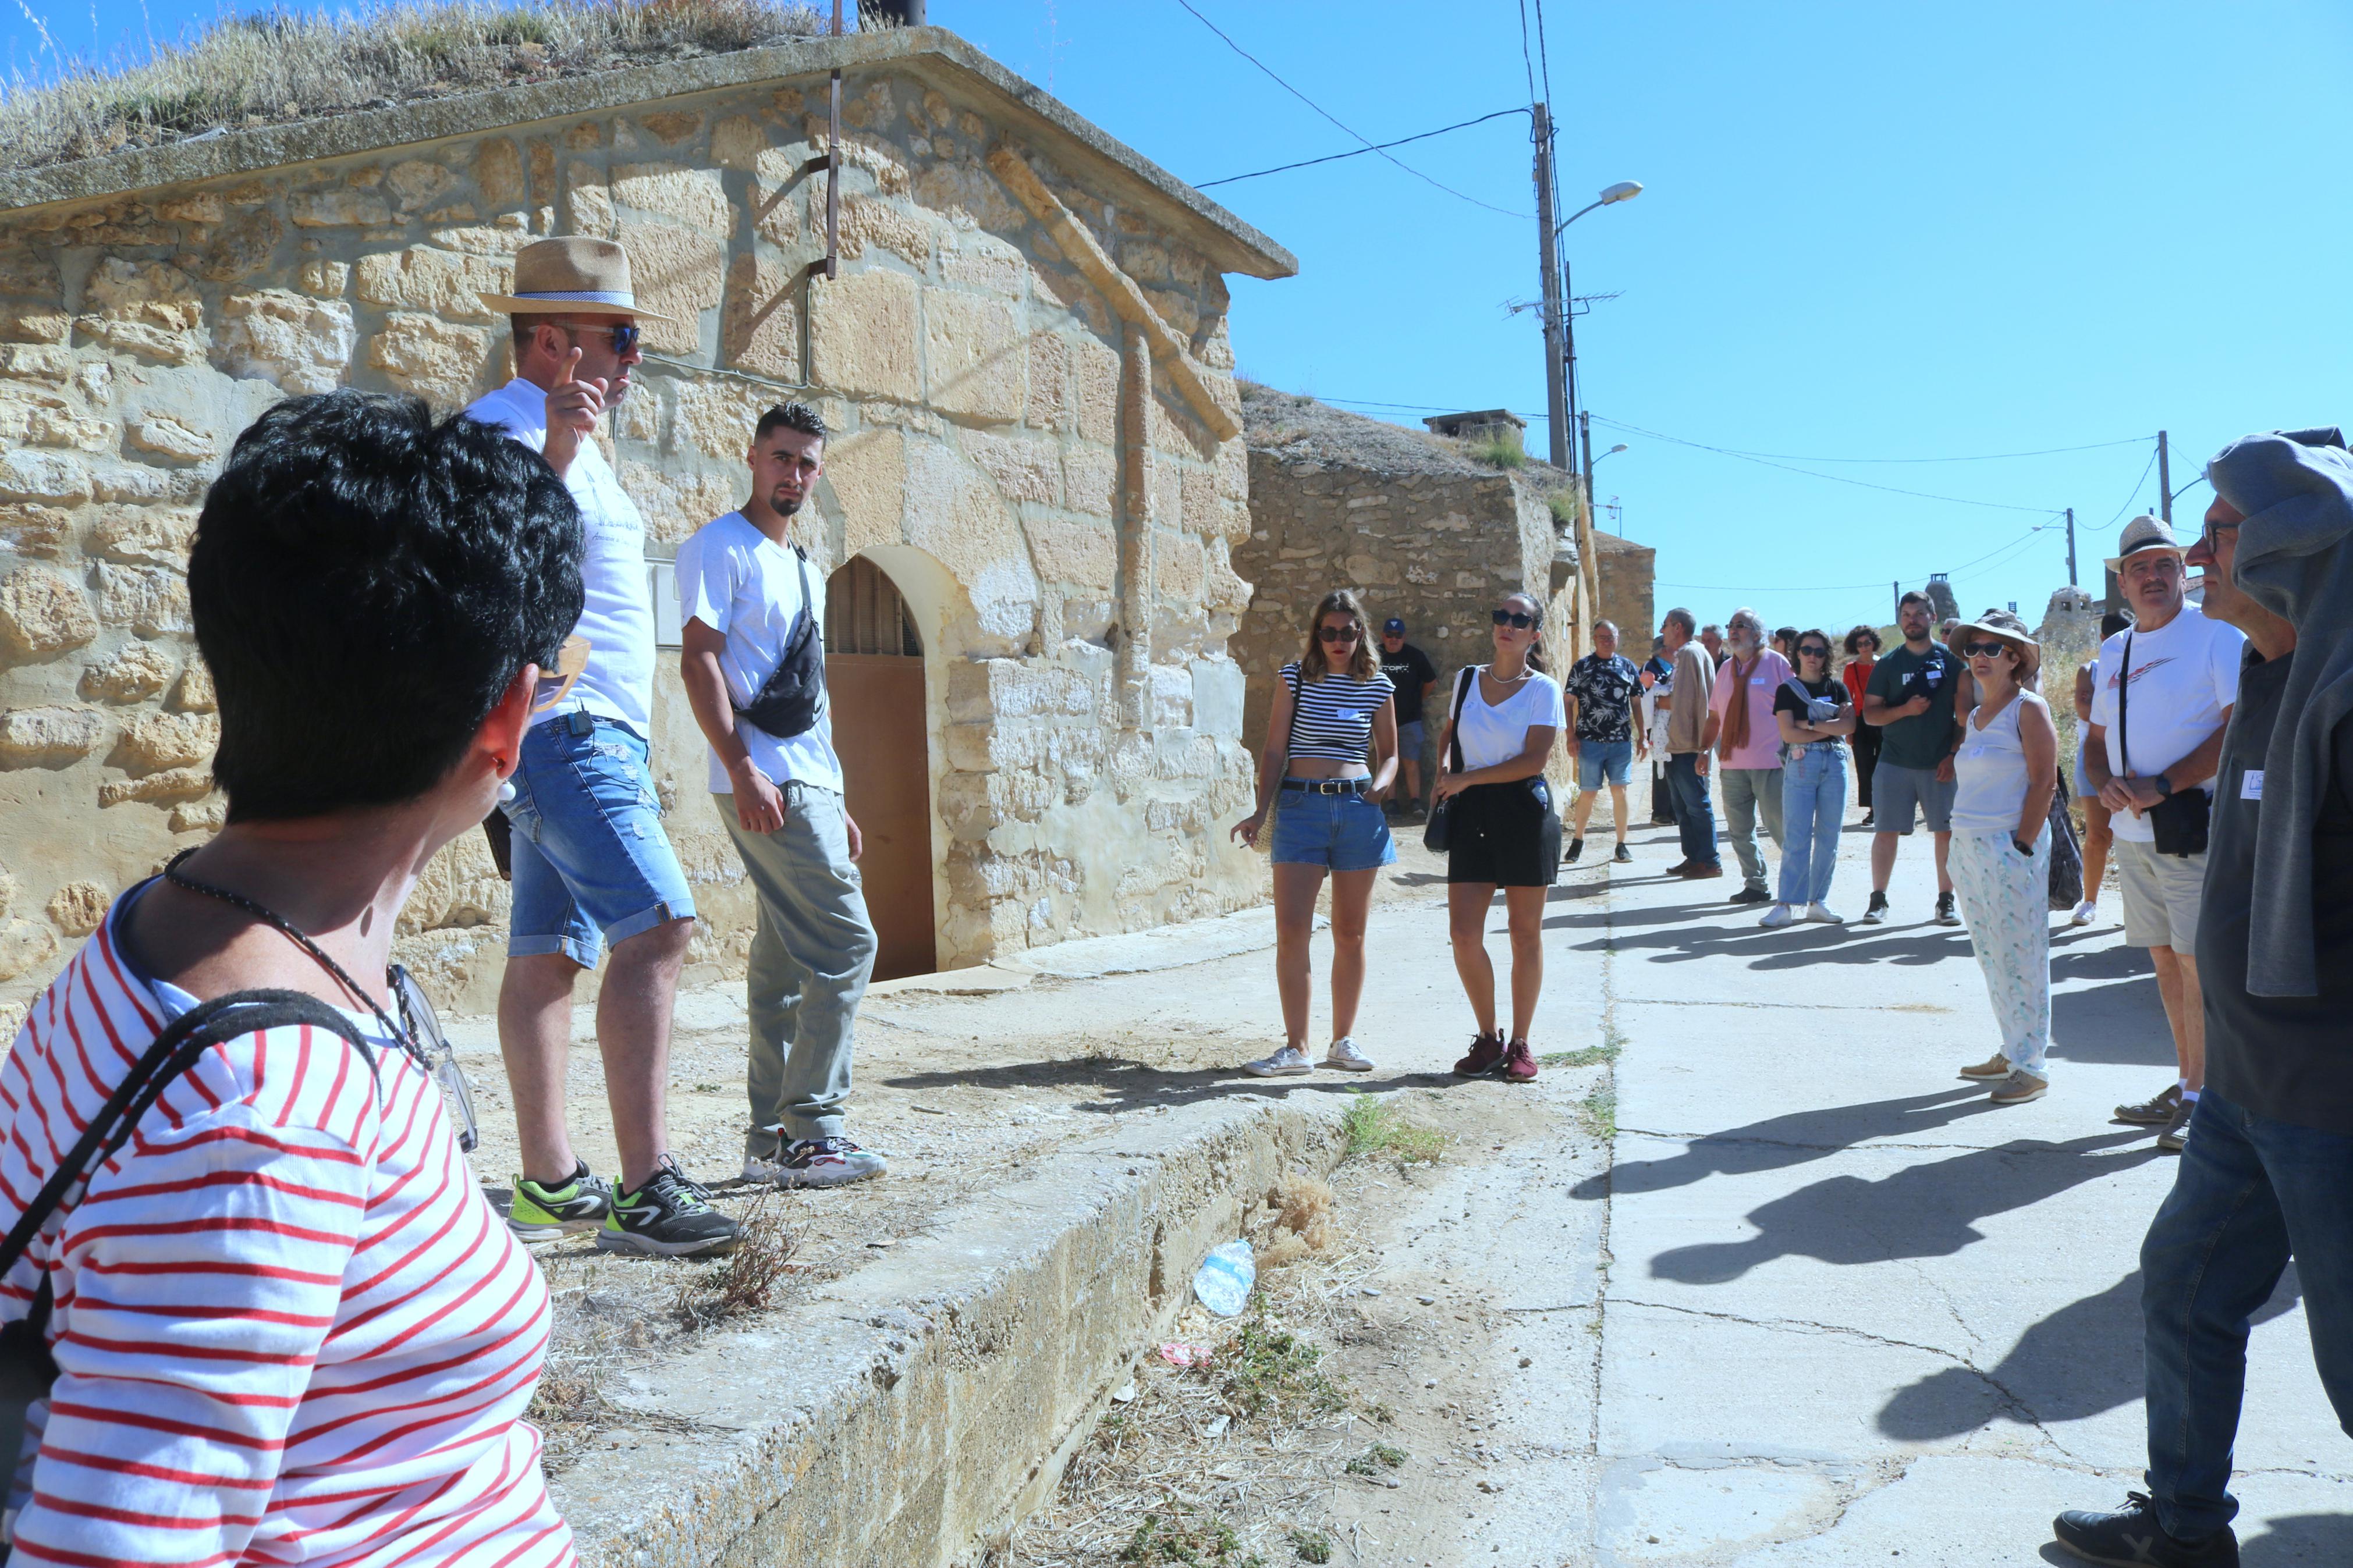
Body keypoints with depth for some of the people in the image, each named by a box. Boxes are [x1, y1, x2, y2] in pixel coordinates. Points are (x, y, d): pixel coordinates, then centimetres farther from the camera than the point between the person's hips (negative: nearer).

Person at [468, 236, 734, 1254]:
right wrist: (554, 446, -39)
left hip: (588, 732, 10)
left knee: (549, 953, 8)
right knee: (656, 928, -18)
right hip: (565, 725, -10)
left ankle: (549, 1183, 13)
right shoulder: (510, 425, -8)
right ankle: (644, 1191, -18)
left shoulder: (566, 438, 23)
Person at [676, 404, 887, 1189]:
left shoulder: (805, 571, 23)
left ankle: (773, 1138, 15)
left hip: (810, 786, 9)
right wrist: (743, 771, -22)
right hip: (768, 785, -9)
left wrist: (836, 802, 20)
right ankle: (812, 1131, -8)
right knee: (845, 942, -14)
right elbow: (698, 660, -12)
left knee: (786, 959, 9)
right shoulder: (720, 547, -2)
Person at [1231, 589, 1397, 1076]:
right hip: (1300, 806, -1)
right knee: (1291, 931, -8)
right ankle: (1295, 1046, 1)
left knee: (1350, 933, 8)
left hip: (1358, 811, 1)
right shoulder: (1295, 677, 3)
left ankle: (1344, 1039, 21)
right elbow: (1275, 751, 3)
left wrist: (1378, 788, -5)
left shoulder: (1378, 688, 6)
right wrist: (1261, 812, -6)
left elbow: (1389, 754, 16)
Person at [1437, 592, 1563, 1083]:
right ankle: (1488, 1039, 14)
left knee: (1525, 932, 4)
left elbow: (1535, 759, -11)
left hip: (1524, 811, -3)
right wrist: (1444, 770, 3)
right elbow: (1449, 734, 24)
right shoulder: (1467, 679, 11)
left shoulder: (1543, 689, -2)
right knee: (1464, 935, -3)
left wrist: (1468, 778, -12)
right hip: (1471, 815, 4)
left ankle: (1520, 1044, 16)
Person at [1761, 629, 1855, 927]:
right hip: (1800, 763, -3)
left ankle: (1818, 902, 10)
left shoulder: (1837, 687, 13)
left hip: (1835, 763, 3)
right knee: (1796, 837, -9)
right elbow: (1788, 733, -6)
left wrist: (1809, 724, -6)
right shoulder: (1787, 690, 6)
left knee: (1829, 837, 3)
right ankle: (1787, 905, -9)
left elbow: (1850, 726, -2)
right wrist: (1830, 727, -3)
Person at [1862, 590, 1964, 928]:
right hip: (1895, 763, 0)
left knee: (1947, 832, 1)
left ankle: (1946, 901, 10)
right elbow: (1869, 713, 3)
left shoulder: (1951, 659, 4)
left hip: (1941, 764, 0)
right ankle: (1878, 900, 6)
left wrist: (1954, 755, -5)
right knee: (1886, 831, -1)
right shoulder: (1888, 663, 5)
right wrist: (1905, 710, -14)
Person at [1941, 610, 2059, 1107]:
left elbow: (2045, 782, -12)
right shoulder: (1973, 717, 15)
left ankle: (2032, 1066, 3)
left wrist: (2021, 846, -16)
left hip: (2010, 847, -8)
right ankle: (2011, 1052, 22)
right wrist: (1961, 848, 10)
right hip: (1969, 846, 8)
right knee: (1992, 958, 12)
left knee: (2020, 958, -4)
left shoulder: (2028, 708, -7)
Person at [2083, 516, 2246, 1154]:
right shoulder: (2114, 651, 16)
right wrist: (2106, 784, -2)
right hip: (2131, 833, 7)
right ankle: (2185, 1085, 22)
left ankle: (2201, 1098, 2)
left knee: (2199, 962, -6)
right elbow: (2096, 738, 20)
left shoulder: (2215, 633, -5)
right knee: (2164, 958, 12)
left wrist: (2164, 785, -18)